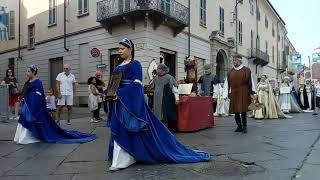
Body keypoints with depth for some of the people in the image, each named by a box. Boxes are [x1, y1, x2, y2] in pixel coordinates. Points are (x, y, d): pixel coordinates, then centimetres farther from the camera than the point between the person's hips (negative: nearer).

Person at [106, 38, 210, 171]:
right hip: (119, 101, 8)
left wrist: (119, 93, -22)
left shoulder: (135, 64, -8)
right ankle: (120, 161, 19)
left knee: (130, 130, -5)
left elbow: (137, 84, -18)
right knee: (119, 131, 10)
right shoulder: (119, 66, 16)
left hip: (131, 101, -8)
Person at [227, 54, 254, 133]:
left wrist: (251, 93, -6)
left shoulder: (246, 70, 1)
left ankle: (244, 126, 9)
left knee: (243, 110, -3)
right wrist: (229, 93, 5)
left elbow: (249, 82, -2)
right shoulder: (230, 72, 11)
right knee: (235, 110, 6)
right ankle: (239, 126, 17)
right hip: (234, 94, 4)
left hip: (243, 93, -4)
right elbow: (228, 84, 10)